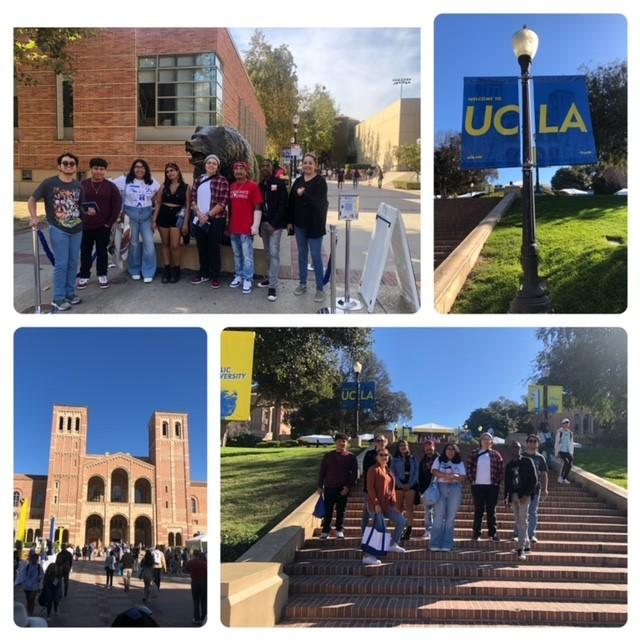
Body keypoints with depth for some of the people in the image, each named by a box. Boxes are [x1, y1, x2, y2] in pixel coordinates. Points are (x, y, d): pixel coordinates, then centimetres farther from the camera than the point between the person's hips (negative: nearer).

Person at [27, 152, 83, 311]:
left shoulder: (78, 185, 7)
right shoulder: (49, 183, -7)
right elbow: (32, 199, -3)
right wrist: (34, 217, -15)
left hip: (77, 230, 5)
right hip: (58, 230, -5)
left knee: (73, 263, 11)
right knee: (61, 264, -6)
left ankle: (70, 293, 24)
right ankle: (58, 298, 2)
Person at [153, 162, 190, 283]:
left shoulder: (186, 187, -1)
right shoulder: (164, 186, 7)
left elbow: (187, 206, -2)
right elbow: (158, 203, 8)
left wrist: (186, 223, -7)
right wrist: (154, 220, 2)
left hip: (177, 216, -3)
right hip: (163, 215, 3)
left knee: (175, 245, -7)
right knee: (165, 244, 8)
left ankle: (176, 270, 8)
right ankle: (166, 270, 15)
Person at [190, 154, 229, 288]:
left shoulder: (222, 180, -5)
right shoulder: (199, 179, 9)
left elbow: (223, 202, -11)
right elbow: (193, 198, 7)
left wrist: (208, 215, -14)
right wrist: (199, 214, -8)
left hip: (216, 220, -4)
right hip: (199, 219, 5)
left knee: (214, 248, -1)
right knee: (202, 247, 11)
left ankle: (215, 277, 8)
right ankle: (204, 274, 23)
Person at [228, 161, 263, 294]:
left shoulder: (253, 186, -6)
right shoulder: (231, 187, 12)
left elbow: (258, 208, -9)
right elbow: (230, 206, 17)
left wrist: (255, 225, -16)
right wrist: (228, 224, 15)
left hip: (246, 228, -6)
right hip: (233, 227, 6)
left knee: (247, 255, -4)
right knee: (237, 255, 14)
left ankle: (247, 280, 1)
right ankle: (238, 276, 25)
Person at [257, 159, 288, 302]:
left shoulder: (279, 183, -7)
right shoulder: (260, 185, 11)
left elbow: (283, 205, -12)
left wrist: (273, 223, -16)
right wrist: (259, 225, 8)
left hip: (275, 223, -6)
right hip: (263, 223, 6)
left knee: (274, 253, -11)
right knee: (268, 253, 11)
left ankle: (273, 286, -12)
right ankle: (271, 278, 22)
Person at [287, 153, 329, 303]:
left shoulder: (320, 181, -8)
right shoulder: (298, 181, 7)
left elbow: (319, 202, -19)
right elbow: (291, 201, 10)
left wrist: (303, 194, -23)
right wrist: (290, 221, 7)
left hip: (314, 224, -5)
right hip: (300, 223, 5)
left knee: (316, 255, -2)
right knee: (302, 253, 13)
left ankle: (319, 288, 4)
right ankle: (302, 284, 24)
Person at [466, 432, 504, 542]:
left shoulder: (495, 455, 3)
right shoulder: (474, 454, 5)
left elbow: (501, 469, 4)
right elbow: (468, 467, 5)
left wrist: (497, 482, -2)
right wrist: (471, 480, -3)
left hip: (492, 486, 0)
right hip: (477, 486, 0)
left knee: (491, 510, 4)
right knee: (478, 510, 3)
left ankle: (493, 533, 9)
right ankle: (476, 533, 7)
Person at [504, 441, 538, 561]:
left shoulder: (527, 462, -2)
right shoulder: (509, 465, 12)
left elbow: (534, 479, -6)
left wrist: (527, 495, -14)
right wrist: (506, 497, 8)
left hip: (524, 495, -5)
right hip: (513, 496, 5)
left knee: (523, 521, -10)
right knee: (518, 522, 9)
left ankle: (521, 549, -15)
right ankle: (526, 545, 18)